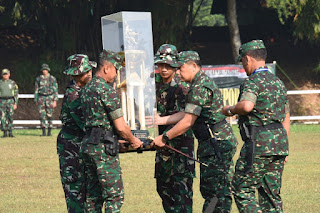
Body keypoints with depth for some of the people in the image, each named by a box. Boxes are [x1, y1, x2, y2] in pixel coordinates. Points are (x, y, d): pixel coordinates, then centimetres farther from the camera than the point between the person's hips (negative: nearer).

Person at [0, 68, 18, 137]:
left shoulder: (13, 83, 3)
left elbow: (16, 94, 3)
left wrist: (15, 103, -4)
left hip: (10, 101, -1)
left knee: (10, 117, -9)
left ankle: (10, 132, -1)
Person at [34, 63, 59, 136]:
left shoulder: (52, 79, 2)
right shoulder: (38, 79, 8)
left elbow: (55, 90, 1)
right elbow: (36, 90, 12)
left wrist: (55, 100, -6)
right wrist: (36, 100, 8)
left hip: (50, 98, -2)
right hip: (41, 98, 2)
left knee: (49, 115, -1)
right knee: (42, 115, -3)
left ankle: (49, 132, 5)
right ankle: (43, 132, 0)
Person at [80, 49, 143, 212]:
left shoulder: (86, 89, 14)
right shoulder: (107, 90, -13)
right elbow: (120, 126, -14)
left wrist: (118, 138, 25)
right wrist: (133, 141, 4)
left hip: (87, 143, 9)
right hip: (104, 147, -9)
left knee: (93, 196, 11)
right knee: (115, 195, -7)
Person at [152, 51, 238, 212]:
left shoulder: (200, 87, -15)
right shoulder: (204, 82, 18)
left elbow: (187, 122, -16)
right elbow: (187, 115, 19)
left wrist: (164, 138, -7)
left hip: (216, 144, -10)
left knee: (215, 193, -9)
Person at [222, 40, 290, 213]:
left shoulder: (253, 82, -10)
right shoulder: (278, 82, 18)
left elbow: (247, 106, -30)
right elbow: (286, 118, 21)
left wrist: (230, 110, -10)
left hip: (258, 146, -8)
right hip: (279, 144, 8)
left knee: (242, 189, 0)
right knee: (271, 194, 11)